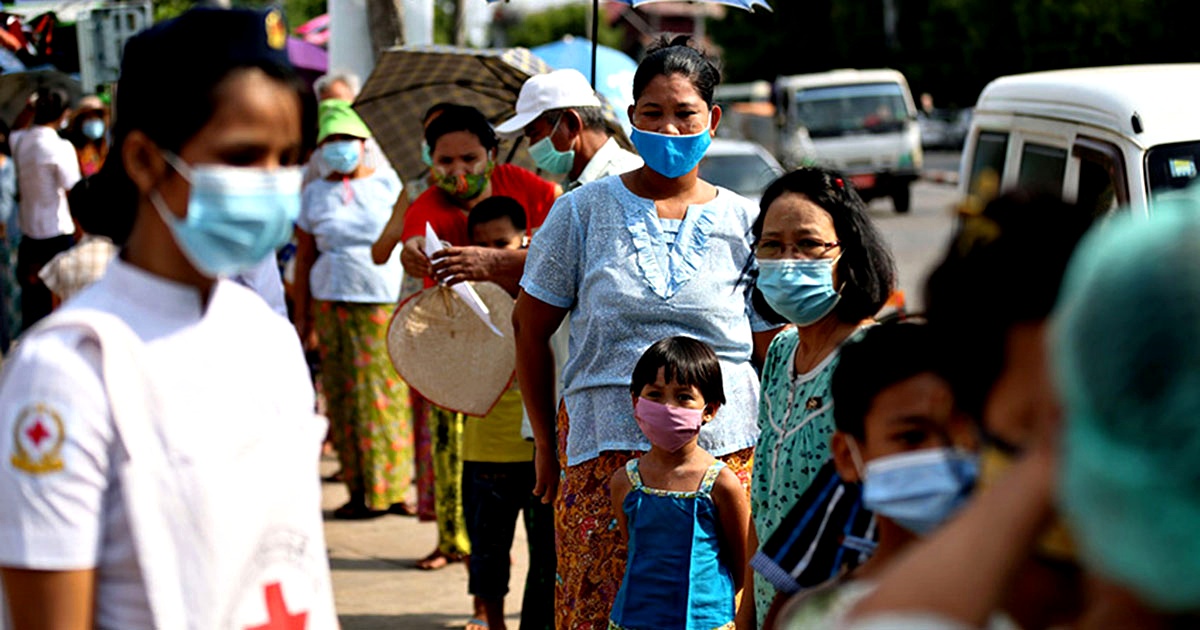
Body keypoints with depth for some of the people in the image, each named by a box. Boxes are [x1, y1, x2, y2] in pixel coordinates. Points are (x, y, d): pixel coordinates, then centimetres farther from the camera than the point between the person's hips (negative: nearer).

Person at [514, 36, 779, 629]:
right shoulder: (584, 210, 4)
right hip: (605, 452, 0)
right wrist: (545, 443, 8)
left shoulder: (744, 222, 7)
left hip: (722, 450, 1)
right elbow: (531, 326, 9)